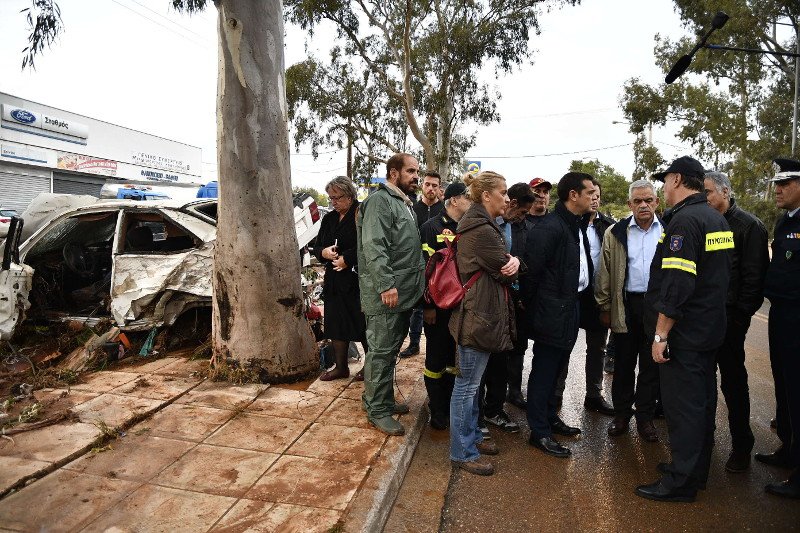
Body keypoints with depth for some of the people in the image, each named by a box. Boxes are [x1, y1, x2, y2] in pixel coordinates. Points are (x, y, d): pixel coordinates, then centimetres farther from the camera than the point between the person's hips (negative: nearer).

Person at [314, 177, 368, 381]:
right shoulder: (329, 219, 15)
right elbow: (317, 247, 17)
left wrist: (347, 258, -17)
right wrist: (324, 252, -5)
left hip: (359, 280, -7)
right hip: (335, 280, 8)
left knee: (363, 324, 3)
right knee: (336, 323, 12)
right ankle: (340, 367, 26)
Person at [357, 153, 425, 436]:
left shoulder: (404, 203, 20)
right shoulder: (380, 201, -12)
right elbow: (373, 247, -23)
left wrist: (414, 283, 20)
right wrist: (386, 285, -27)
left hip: (403, 293, 10)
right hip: (385, 294, -10)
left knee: (391, 349, 18)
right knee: (381, 351, -1)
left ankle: (385, 399, 32)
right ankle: (377, 410, 12)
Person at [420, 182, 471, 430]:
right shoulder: (433, 227, -8)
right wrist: (428, 305, -14)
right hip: (439, 306, -6)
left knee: (456, 356, 14)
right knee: (437, 358, 6)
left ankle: (452, 404, 30)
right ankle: (437, 409, 21)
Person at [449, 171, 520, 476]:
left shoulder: (476, 224, 15)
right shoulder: (482, 230, -19)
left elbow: (505, 265, 13)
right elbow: (506, 273, -16)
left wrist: (512, 261, -11)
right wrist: (513, 263, 7)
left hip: (478, 313, 11)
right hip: (479, 314, -11)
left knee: (471, 382, 20)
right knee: (467, 384, 1)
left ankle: (472, 436, 36)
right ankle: (462, 453, 15)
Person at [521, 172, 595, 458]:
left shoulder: (577, 227, 9)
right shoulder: (548, 228, -20)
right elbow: (532, 272, -20)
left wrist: (575, 300, 10)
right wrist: (532, 309, -12)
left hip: (569, 309, 9)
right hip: (551, 313, -9)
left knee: (554, 367, 20)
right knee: (544, 370, 3)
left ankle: (550, 418, 36)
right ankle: (539, 432, 16)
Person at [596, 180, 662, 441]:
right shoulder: (615, 233, 2)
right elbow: (605, 272, 3)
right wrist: (605, 307, 2)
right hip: (627, 305, 0)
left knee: (651, 364, 9)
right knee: (624, 362, 10)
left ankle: (645, 417, 23)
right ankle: (621, 414, 24)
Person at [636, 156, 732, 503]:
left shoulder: (684, 219, -18)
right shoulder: (718, 220, 11)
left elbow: (676, 283, -25)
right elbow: (720, 275, 17)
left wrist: (661, 334, -21)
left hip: (684, 332, -10)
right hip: (711, 328, 10)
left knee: (682, 407, 0)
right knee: (702, 402, 18)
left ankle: (680, 482, 12)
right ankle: (697, 470, 33)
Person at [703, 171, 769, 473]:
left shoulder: (748, 225, -7)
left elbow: (754, 275, -11)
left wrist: (740, 316, -14)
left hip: (730, 316, -5)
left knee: (733, 380, 4)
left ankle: (741, 445, 18)